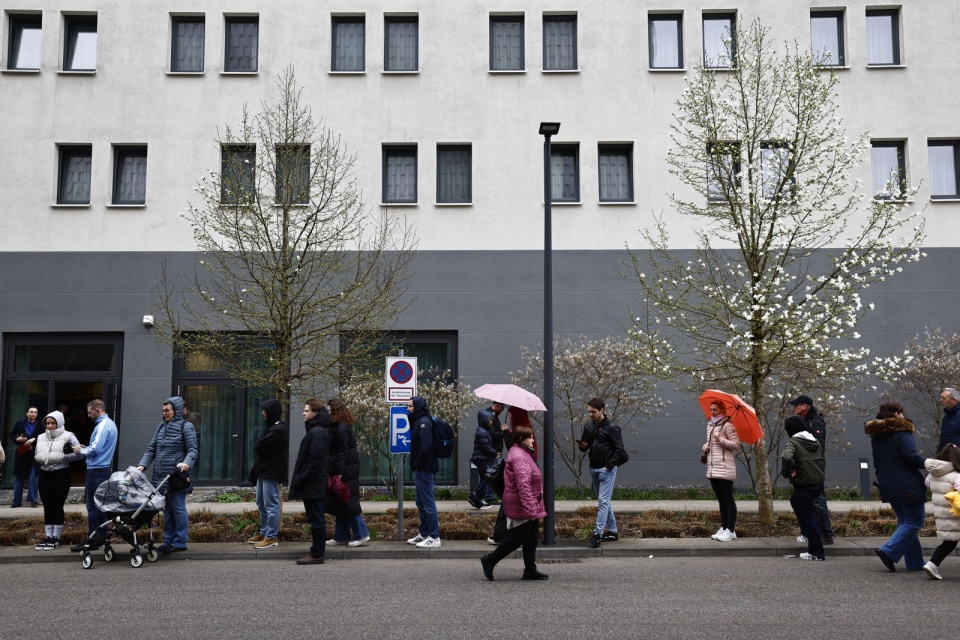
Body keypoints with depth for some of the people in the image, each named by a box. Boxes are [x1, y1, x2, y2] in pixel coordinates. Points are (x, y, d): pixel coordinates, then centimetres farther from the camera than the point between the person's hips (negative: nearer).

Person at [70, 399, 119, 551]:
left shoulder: (102, 425, -15)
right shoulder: (110, 423, 17)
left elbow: (95, 448, -21)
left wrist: (81, 451, -5)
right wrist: (85, 449, 10)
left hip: (97, 470, -10)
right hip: (105, 468, 10)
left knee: (92, 504, -6)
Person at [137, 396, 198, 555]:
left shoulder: (186, 427, -4)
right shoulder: (161, 427, 14)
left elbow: (192, 450, -8)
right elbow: (151, 449, 13)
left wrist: (187, 463, -27)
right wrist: (143, 464, -1)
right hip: (161, 476, 6)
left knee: (178, 508, -1)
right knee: (167, 509, 13)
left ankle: (179, 542, 5)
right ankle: (168, 541, 21)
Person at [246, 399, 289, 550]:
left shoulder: (279, 429, -18)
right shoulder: (272, 426, 15)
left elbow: (259, 447, -18)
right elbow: (260, 446, 17)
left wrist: (256, 445, 1)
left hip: (272, 472, -10)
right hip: (264, 470, 10)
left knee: (271, 505, -6)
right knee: (261, 503, 17)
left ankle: (271, 537, -2)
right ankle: (264, 532, 27)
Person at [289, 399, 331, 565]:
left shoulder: (316, 432, -17)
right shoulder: (316, 430, 16)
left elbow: (315, 462, -22)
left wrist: (301, 480, -17)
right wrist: (300, 480, 17)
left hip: (312, 483, -10)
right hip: (314, 483, 10)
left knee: (316, 519, -5)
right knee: (316, 519, 13)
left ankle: (317, 554, 0)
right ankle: (316, 552, 20)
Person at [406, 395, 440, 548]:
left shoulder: (424, 422, -16)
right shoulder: (418, 421, 15)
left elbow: (425, 447, -23)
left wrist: (418, 465, -18)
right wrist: (416, 466, 14)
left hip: (424, 469, -10)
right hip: (420, 469, 10)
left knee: (428, 503, -6)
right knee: (421, 503, 17)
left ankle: (434, 537, -2)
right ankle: (424, 534, 25)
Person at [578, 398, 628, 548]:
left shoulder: (611, 428, -11)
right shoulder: (588, 426, 6)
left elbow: (620, 451, -11)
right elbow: (584, 444, 15)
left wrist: (609, 465, -15)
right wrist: (583, 446, -8)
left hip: (606, 470, -7)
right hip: (593, 469, 7)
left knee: (603, 501, -9)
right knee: (604, 501, 14)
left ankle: (598, 533, -10)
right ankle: (612, 531, 23)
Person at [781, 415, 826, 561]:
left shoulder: (793, 442, -14)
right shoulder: (815, 441, 11)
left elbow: (786, 457, -33)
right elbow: (822, 461, 19)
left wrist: (787, 472, -17)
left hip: (804, 485, -8)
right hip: (818, 483, 8)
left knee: (807, 517, 1)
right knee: (796, 500, 30)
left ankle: (816, 552, 5)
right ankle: (807, 533, 32)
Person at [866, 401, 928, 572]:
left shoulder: (876, 436, 14)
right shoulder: (902, 432, -11)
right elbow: (911, 457, -20)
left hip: (887, 486, 8)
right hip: (907, 486, -8)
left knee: (905, 521, 14)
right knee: (915, 520, -2)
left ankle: (914, 562, 14)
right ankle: (889, 551, -14)